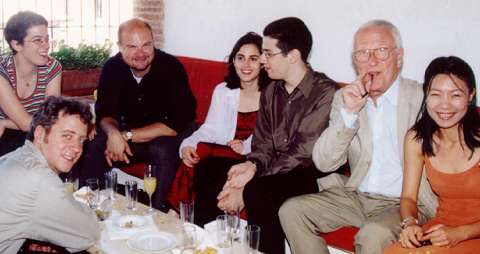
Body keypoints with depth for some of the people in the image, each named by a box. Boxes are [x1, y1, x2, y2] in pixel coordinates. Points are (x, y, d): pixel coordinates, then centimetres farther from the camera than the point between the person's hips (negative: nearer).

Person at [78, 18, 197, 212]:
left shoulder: (171, 67, -22)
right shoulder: (112, 67, -8)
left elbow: (176, 124, -27)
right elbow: (104, 114, -5)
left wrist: (127, 136, -29)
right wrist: (113, 133, -30)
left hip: (168, 137, -4)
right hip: (128, 132, 4)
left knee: (163, 150, -34)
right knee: (93, 146, -17)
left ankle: (157, 209, -17)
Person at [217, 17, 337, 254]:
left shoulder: (325, 93, -16)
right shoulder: (270, 92, 8)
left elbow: (303, 154, -21)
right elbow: (263, 144, 8)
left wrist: (246, 191, -23)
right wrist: (252, 164, -17)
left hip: (311, 178, -6)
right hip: (275, 171, 7)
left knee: (258, 192, -34)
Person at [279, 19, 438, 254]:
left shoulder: (423, 99, -5)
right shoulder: (345, 98, 6)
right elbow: (323, 163, -3)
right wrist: (349, 112, -15)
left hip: (406, 203, -4)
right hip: (356, 196, 5)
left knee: (374, 234, -33)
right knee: (291, 210, -11)